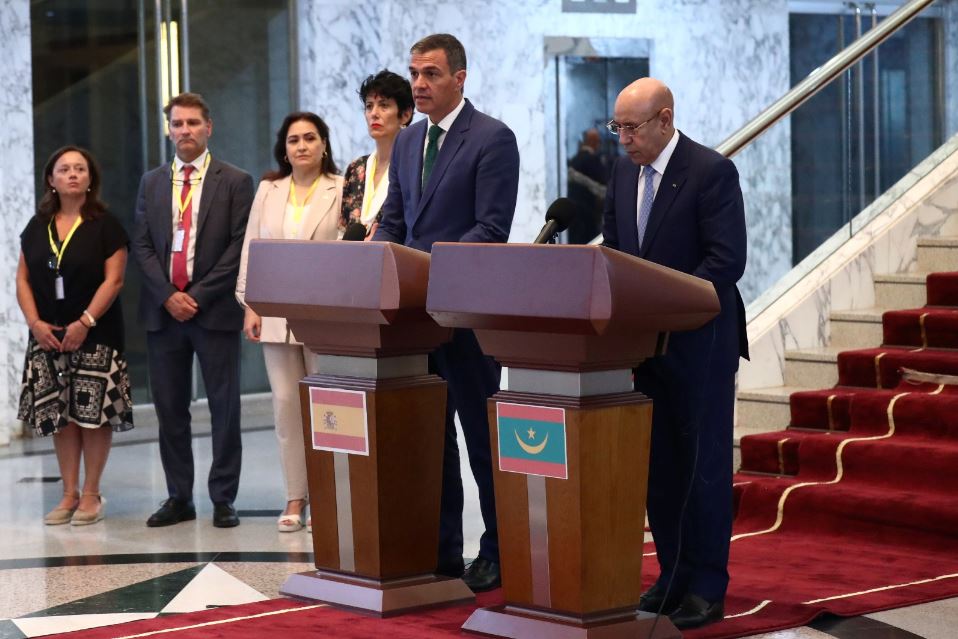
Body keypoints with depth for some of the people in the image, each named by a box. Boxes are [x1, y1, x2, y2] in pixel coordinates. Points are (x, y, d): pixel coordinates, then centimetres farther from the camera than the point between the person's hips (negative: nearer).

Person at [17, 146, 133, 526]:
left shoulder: (105, 225, -1)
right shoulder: (37, 227, 11)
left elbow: (114, 280, -8)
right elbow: (23, 279, 10)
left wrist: (85, 323, -15)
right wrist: (35, 323, -4)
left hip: (96, 336, -4)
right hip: (47, 336, 4)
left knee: (94, 413, -4)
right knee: (59, 415, 5)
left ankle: (91, 495, 4)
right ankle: (69, 494, 11)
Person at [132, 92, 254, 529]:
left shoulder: (235, 182, 2)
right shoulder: (151, 183, 13)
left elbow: (239, 247, -5)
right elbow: (142, 246, 7)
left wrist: (198, 296, -11)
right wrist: (167, 295, -7)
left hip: (214, 310, -3)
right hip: (163, 311, 3)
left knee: (224, 406, -1)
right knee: (170, 408, 5)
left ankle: (223, 499, 5)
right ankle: (179, 497, 12)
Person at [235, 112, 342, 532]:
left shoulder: (341, 191, 1)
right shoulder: (268, 190, 12)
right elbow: (251, 249, 12)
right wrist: (249, 305, 5)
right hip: (276, 313, 4)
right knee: (285, 403, 3)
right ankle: (295, 499, 9)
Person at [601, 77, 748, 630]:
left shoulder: (712, 172, -12)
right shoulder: (624, 173, 9)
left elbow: (727, 260, -18)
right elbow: (613, 250, 15)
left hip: (699, 343, -7)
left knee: (704, 465, -2)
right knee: (659, 464, 11)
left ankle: (707, 586, 3)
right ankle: (673, 575, 19)